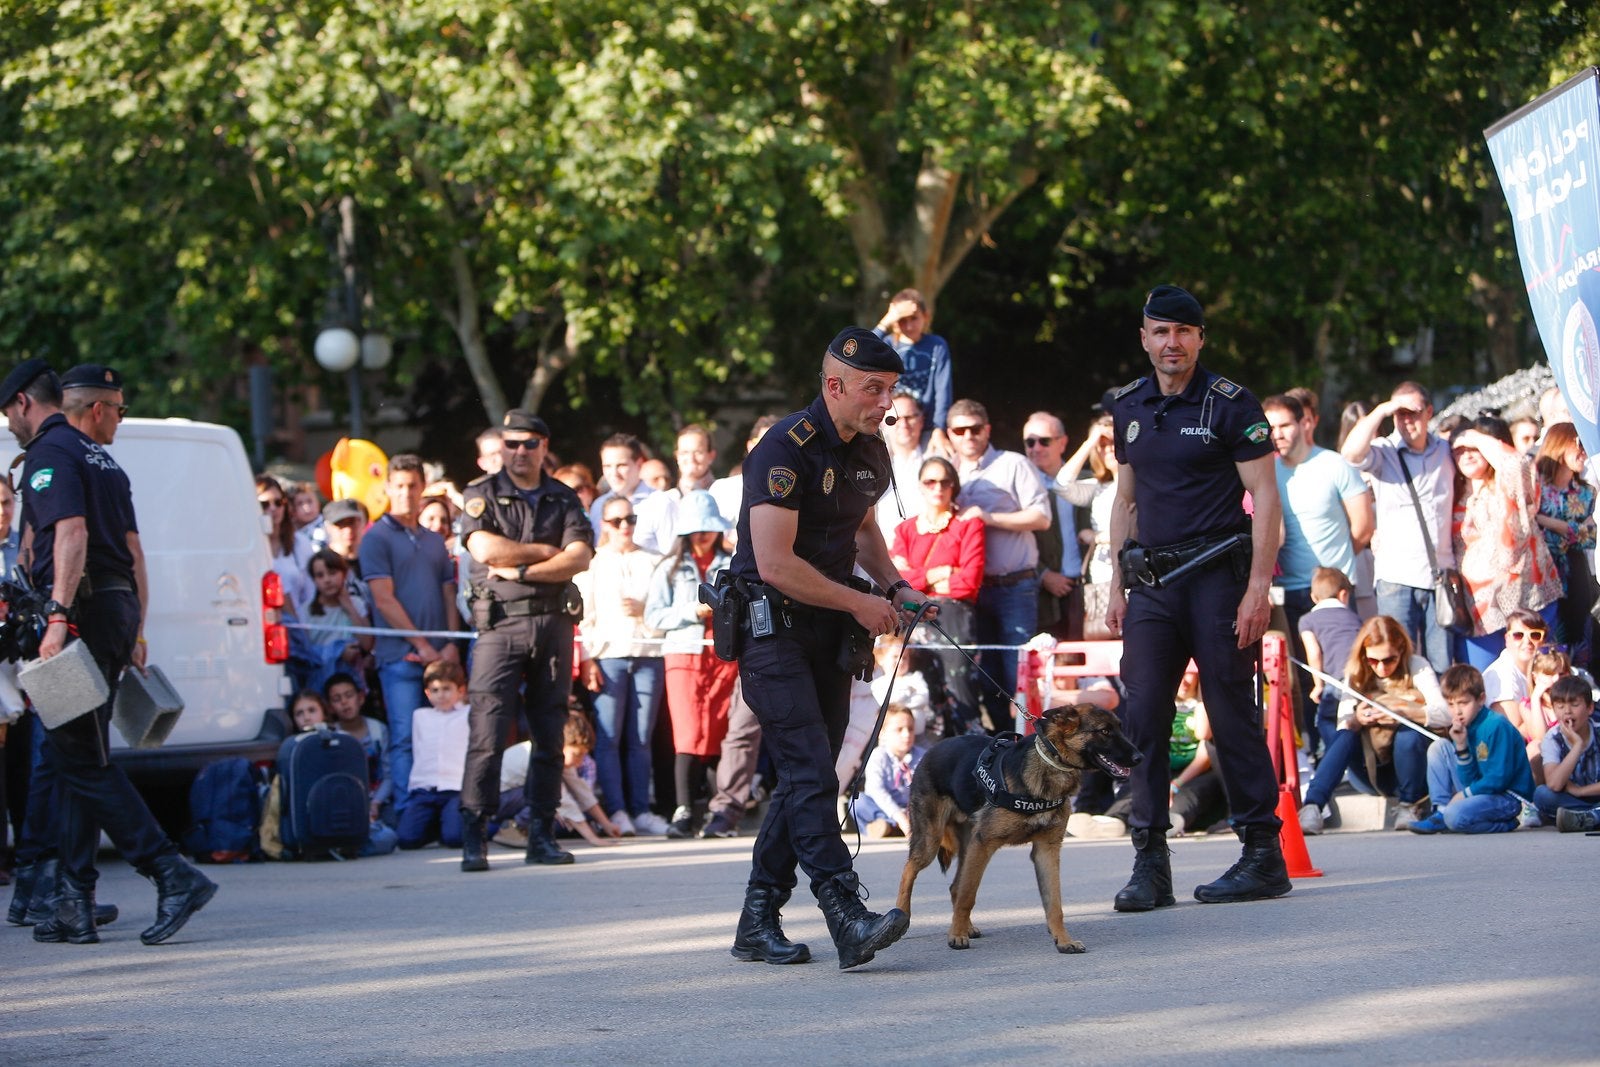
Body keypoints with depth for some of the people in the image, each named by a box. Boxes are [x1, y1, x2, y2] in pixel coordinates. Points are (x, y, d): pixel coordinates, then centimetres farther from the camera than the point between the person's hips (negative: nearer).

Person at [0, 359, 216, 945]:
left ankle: (175, 876, -17)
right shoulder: (99, 457, 21)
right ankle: (74, 906, 11)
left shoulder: (49, 452, -7)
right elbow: (132, 549, 22)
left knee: (82, 760, -9)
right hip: (119, 607, 9)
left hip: (83, 611, -9)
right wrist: (133, 634, 24)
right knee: (73, 755, 11)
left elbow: (72, 533, -22)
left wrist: (57, 619, -28)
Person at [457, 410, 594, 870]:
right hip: (500, 624, -3)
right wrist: (547, 550, -3)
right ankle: (474, 838, -10)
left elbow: (580, 557, -3)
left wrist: (522, 570, -12)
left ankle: (542, 836, 9)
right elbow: (485, 548, -12)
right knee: (488, 730, -10)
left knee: (550, 734, 4)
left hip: (554, 623, 3)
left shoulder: (564, 499, 12)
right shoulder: (482, 495, 6)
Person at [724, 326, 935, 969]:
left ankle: (758, 924, 14)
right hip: (771, 624, -9)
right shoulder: (786, 450, -18)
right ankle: (848, 920, -27)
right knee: (810, 773, -17)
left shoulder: (870, 452, 9)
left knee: (806, 778, 8)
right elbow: (775, 562, -24)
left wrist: (895, 587, 10)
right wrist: (858, 603, -15)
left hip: (829, 629, 9)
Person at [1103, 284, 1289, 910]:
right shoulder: (1129, 408, 13)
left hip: (1216, 576, -5)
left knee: (1233, 717, -2)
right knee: (1142, 718, -3)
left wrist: (1258, 587, -15)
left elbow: (1265, 496, -7)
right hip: (1152, 583, 5)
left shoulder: (1230, 405, -4)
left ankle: (1264, 856, 6)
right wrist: (1118, 588, 14)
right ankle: (1150, 864, 0)